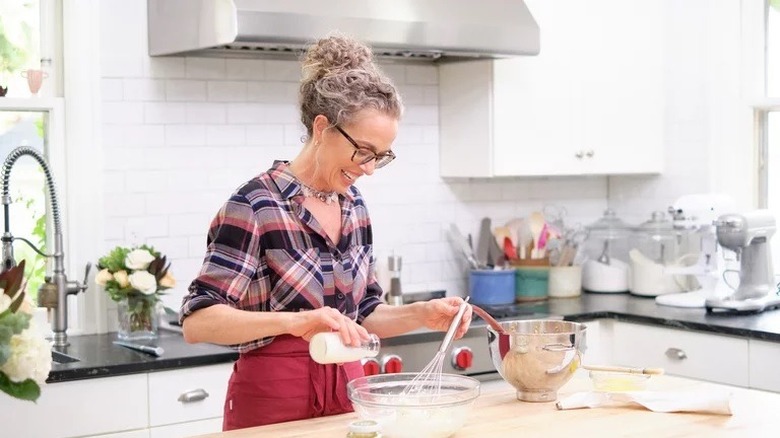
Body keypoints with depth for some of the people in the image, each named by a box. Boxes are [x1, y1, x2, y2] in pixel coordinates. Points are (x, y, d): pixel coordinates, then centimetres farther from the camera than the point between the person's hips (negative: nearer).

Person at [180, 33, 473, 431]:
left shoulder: (354, 206, 5)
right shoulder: (255, 205, -16)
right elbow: (197, 321, -22)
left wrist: (422, 314, -6)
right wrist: (295, 321, -35)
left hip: (347, 398, 7)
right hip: (273, 405, -6)